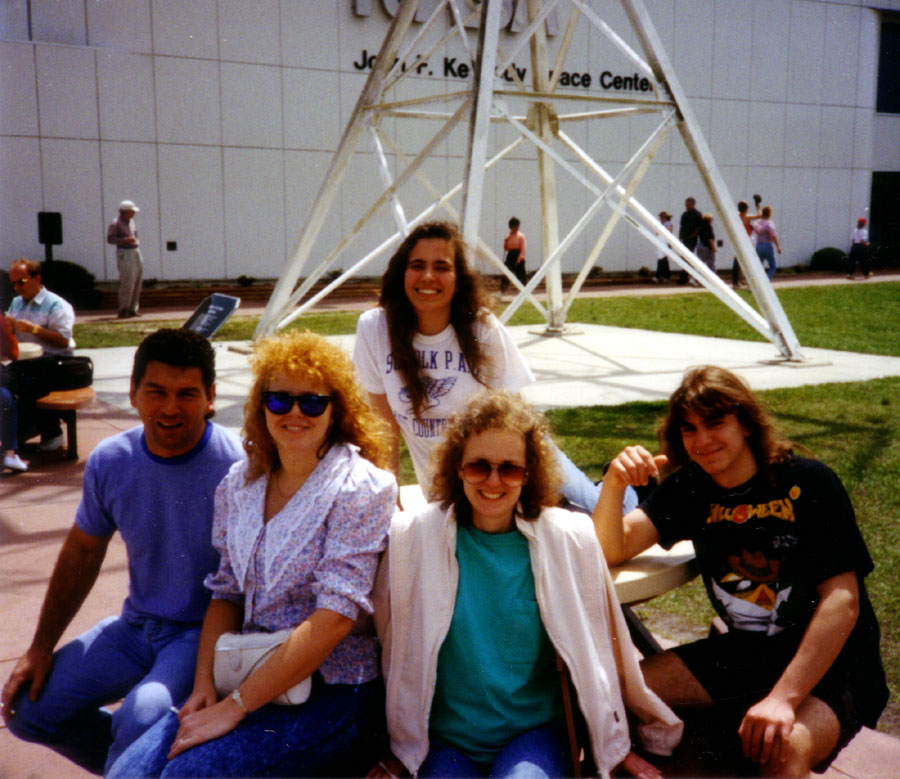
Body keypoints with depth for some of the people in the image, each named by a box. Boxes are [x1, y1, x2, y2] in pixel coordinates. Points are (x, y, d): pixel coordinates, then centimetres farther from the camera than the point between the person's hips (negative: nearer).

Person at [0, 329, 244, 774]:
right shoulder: (110, 461, -4)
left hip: (207, 632, -6)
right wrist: (41, 648, 10)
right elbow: (82, 553, 11)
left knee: (141, 719, -31)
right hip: (137, 626, 6)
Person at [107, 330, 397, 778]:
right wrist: (204, 685, -3)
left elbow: (335, 617, -19)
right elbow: (227, 593, 13)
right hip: (254, 678, 6)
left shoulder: (359, 489, -12)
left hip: (333, 691, -5)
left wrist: (234, 707, -18)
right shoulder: (240, 484, 7)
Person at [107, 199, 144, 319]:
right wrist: (125, 240, -21)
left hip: (136, 252, 8)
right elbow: (109, 238, -12)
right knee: (127, 283, -13)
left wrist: (136, 241, 12)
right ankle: (123, 311, -8)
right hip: (125, 254, -8)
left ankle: (132, 309, 14)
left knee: (136, 282, 7)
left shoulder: (131, 221, 15)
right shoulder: (116, 223, -7)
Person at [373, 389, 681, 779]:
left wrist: (614, 744, 13)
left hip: (536, 733, 0)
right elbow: (397, 655, 4)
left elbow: (598, 650, 7)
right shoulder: (413, 539, -5)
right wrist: (398, 747, 9)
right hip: (446, 741, 0)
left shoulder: (569, 539, -4)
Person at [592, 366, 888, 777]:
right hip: (745, 653, 5)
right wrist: (614, 485, -28)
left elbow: (842, 602, -17)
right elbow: (611, 549, -7)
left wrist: (783, 697, -26)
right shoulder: (688, 491, 2)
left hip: (830, 664, -4)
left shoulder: (808, 484, -13)